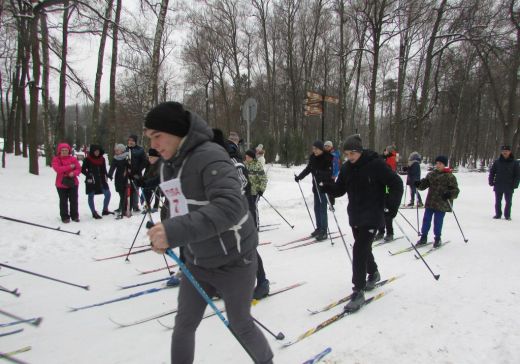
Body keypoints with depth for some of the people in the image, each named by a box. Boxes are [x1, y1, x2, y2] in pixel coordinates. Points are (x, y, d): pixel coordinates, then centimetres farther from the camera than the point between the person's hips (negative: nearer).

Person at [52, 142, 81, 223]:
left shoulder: (73, 159, 2)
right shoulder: (56, 159, -2)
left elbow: (78, 169, -2)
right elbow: (58, 169, -19)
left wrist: (73, 173, -23)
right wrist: (69, 167, -20)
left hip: (73, 183, 1)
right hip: (61, 184, -1)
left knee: (74, 200, 7)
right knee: (63, 201, 7)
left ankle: (75, 216, 20)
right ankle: (65, 217, 17)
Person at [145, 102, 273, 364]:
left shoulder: (210, 157, -24)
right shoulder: (167, 165, 2)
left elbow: (230, 206, -39)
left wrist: (175, 232, -46)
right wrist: (164, 234, 3)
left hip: (232, 262, -6)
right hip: (196, 261, 7)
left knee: (240, 325, 13)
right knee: (184, 324, 12)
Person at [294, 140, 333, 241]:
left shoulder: (328, 158, -14)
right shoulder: (313, 157, 4)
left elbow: (329, 173, -21)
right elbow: (308, 169, 17)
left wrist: (318, 172, -35)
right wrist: (299, 177, 10)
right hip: (316, 186, 7)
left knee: (322, 208, -7)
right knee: (317, 208, 12)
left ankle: (324, 231, -1)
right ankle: (319, 228, 23)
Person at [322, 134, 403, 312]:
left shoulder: (375, 164, -15)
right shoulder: (346, 167, 2)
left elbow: (396, 184, -11)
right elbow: (339, 189, 7)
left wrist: (392, 205, -20)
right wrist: (326, 186, -13)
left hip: (372, 216, -6)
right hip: (355, 216, 7)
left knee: (359, 250, -13)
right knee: (363, 248, 21)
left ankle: (358, 292, -5)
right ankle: (373, 273, 49)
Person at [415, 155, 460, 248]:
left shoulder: (450, 177, -5)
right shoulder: (431, 174, 9)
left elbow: (455, 190, -6)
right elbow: (424, 184, 10)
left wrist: (449, 194, -25)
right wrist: (418, 184, -11)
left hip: (442, 204, -4)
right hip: (430, 203, 5)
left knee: (438, 221, 1)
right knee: (426, 219, 8)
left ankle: (438, 239, 20)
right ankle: (423, 237, 19)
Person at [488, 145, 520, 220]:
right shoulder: (497, 162, 2)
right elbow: (492, 172, 8)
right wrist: (491, 182, -1)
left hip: (509, 187, -1)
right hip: (498, 186, 1)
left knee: (508, 202, 6)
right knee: (498, 201, 9)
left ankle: (507, 215, 17)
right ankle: (498, 214, 20)